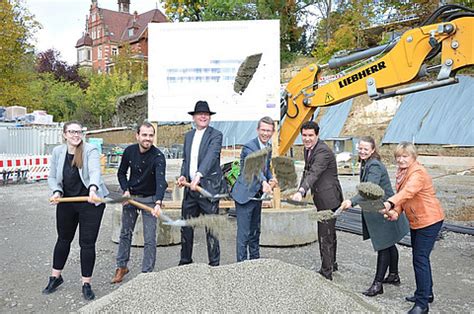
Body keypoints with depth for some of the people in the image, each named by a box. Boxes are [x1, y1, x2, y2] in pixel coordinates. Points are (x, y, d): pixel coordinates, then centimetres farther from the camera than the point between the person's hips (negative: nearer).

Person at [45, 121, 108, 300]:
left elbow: (95, 171, -30)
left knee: (87, 243, 0)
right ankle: (55, 277, 40)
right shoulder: (57, 152, 0)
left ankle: (86, 284, 17)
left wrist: (93, 188, -49)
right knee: (63, 239, 20)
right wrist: (56, 192, -12)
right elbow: (52, 177, 7)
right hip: (66, 203, 4)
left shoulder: (91, 150, -14)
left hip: (90, 203, -4)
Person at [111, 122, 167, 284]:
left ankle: (147, 272, 12)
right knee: (125, 233, 15)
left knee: (150, 239, -3)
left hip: (150, 199, -4)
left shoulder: (158, 156, -23)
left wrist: (158, 203, -52)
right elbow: (121, 173, 6)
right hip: (130, 196, 4)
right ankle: (122, 266, 34)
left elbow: (161, 181, -37)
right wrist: (125, 190, -10)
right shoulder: (129, 151, -9)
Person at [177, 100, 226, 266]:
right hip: (190, 188, 6)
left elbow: (211, 156, -22)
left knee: (211, 228, 1)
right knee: (186, 226, 13)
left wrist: (199, 176, -35)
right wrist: (183, 175, 0)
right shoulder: (188, 136, 15)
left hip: (208, 187, -6)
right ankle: (185, 262, 28)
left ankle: (214, 264, 13)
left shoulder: (215, 135, -6)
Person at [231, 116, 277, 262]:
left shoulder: (268, 147, 7)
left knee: (255, 231, 20)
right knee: (243, 233, -5)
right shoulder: (249, 147, -20)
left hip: (257, 195, 9)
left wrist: (271, 179, -4)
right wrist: (264, 182, -55)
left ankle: (255, 260, 34)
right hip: (244, 195, -8)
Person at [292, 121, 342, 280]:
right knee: (329, 232, 23)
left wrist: (301, 192, -48)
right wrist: (300, 192, 8)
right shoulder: (308, 149, 9)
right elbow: (307, 171, 17)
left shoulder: (323, 152, -22)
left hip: (328, 198, -10)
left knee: (325, 236, -7)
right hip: (321, 198, 10)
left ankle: (326, 272, 3)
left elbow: (314, 174, -36)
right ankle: (332, 264, 39)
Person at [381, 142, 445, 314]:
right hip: (416, 221, 10)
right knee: (420, 257, 19)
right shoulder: (402, 172, 7)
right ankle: (426, 293, 36)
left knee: (420, 259, -8)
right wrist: (396, 212, -14)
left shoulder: (418, 173, -22)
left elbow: (407, 192, -41)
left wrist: (390, 204, -57)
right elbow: (401, 195, 5)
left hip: (429, 220, -10)